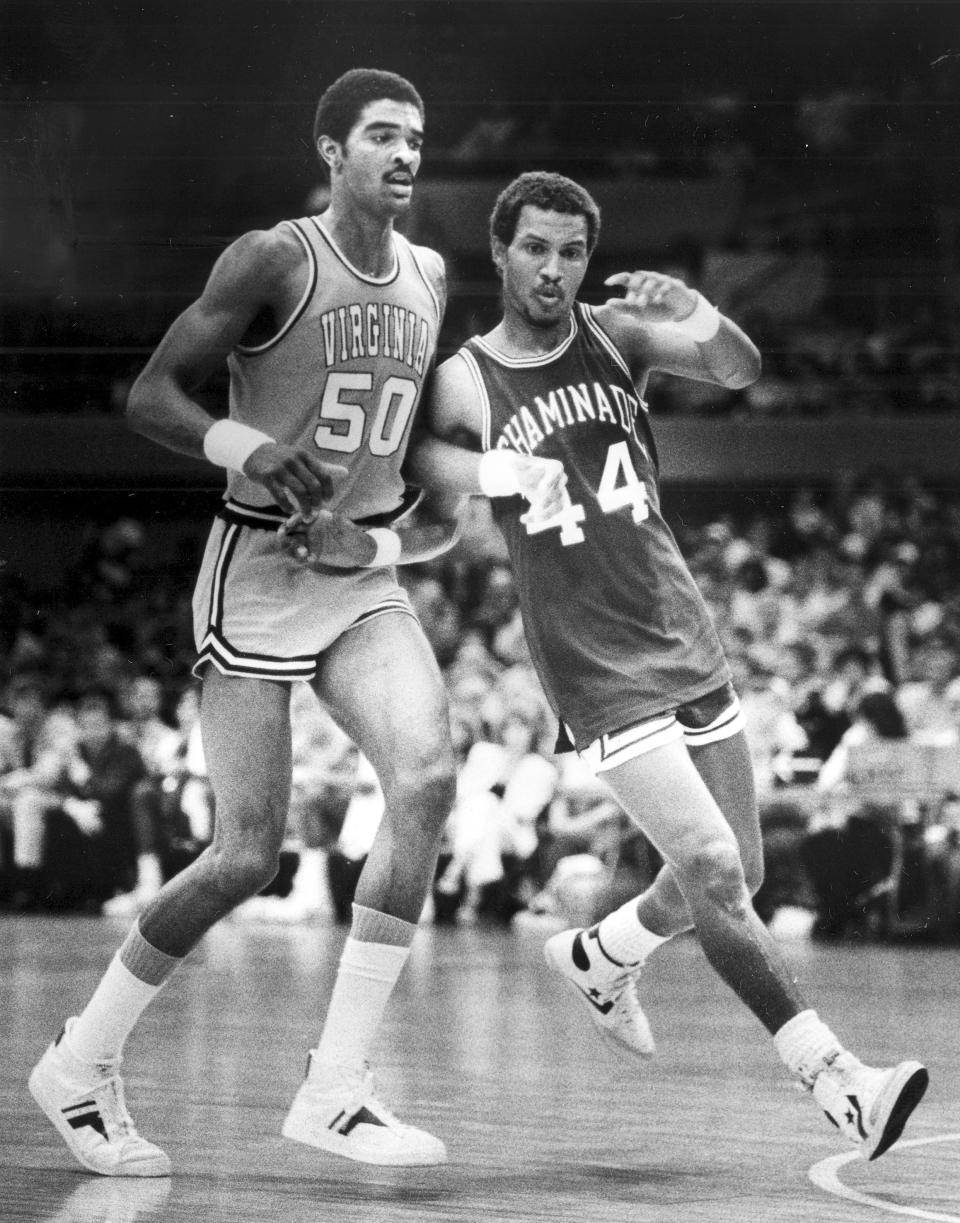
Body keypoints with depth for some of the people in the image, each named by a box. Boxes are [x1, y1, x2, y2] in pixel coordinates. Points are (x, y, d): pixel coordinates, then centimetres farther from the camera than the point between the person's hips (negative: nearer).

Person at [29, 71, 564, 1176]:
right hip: (258, 571, -6)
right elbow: (149, 395, -10)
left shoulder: (428, 278, 10)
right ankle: (81, 1063, 15)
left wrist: (424, 510, 12)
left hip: (366, 575, 6)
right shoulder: (272, 261, -10)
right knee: (247, 856, -8)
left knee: (426, 777, -20)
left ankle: (333, 1087, -14)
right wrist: (238, 443, -28)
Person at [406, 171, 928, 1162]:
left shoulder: (615, 335, 3)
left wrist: (698, 314, -31)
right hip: (597, 671, -5)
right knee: (712, 870, -16)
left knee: (736, 876, 12)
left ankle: (597, 959, 38)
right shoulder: (464, 385, -5)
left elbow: (739, 372, -9)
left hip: (687, 644, 5)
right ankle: (835, 1081, -15)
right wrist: (493, 474, -17)